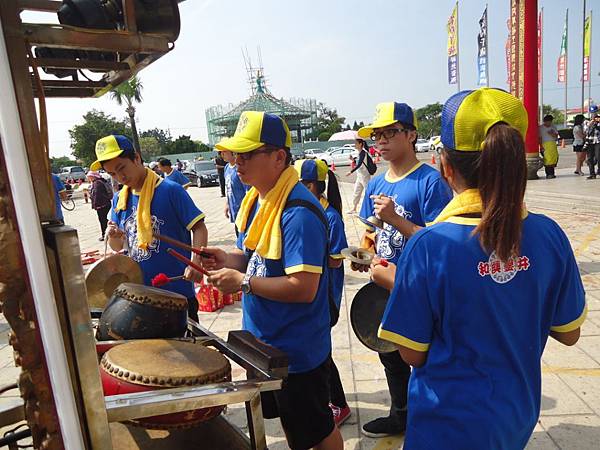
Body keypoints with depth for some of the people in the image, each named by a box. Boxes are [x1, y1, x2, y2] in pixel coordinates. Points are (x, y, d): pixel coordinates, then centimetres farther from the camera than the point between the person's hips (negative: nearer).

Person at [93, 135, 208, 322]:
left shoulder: (169, 190, -12)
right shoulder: (119, 199, 6)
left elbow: (199, 228, -13)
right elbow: (118, 247, 11)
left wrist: (195, 263, -27)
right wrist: (113, 237, -12)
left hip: (177, 290, -5)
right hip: (140, 294, 5)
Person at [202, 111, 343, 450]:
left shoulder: (299, 212, -28)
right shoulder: (257, 198, 1)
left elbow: (303, 288, -31)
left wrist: (242, 282, -25)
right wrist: (230, 260, -8)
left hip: (298, 352, -8)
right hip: (265, 340, 8)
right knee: (292, 422, 29)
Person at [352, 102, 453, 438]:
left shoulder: (430, 181, -16)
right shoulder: (376, 184, 5)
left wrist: (394, 218, -27)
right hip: (384, 288, 8)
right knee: (391, 357, 23)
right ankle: (400, 415, 47)